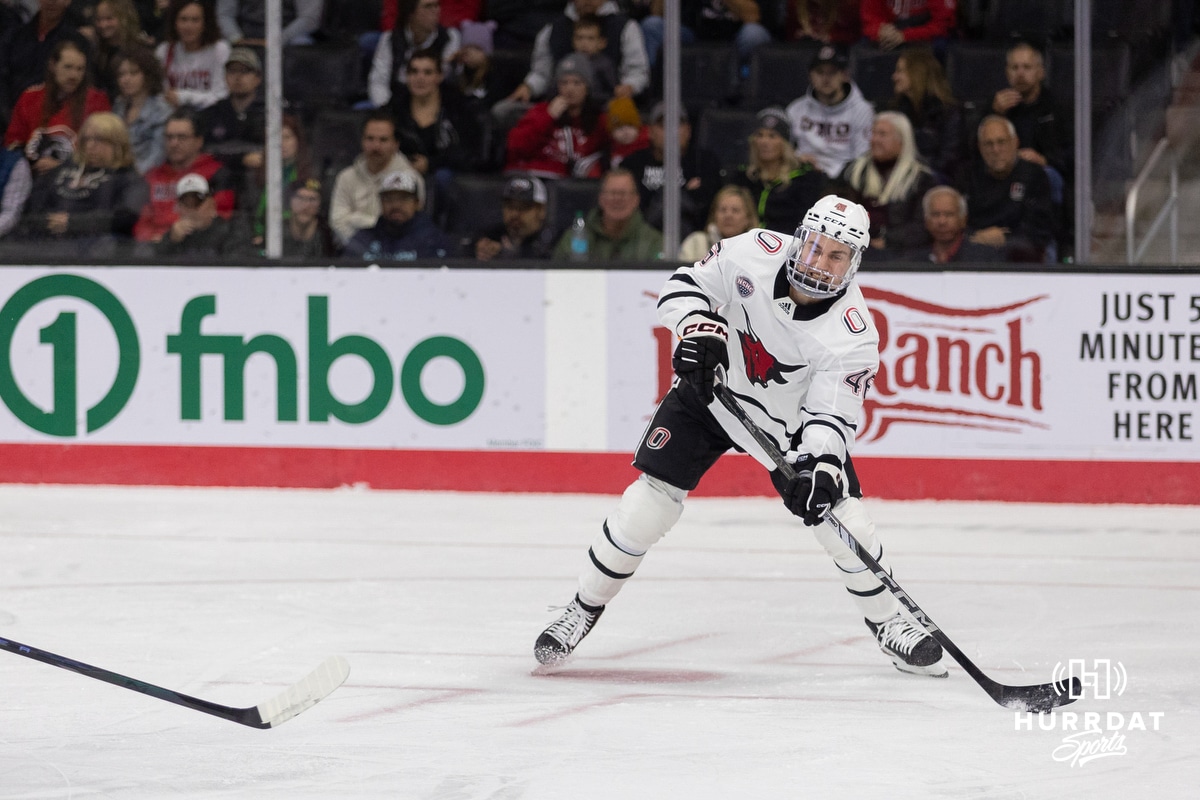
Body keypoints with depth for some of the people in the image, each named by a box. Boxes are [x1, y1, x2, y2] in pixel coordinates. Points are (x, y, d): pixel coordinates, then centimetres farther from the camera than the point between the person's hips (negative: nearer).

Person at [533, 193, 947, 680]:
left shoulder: (852, 334, -26)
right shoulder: (756, 253, -24)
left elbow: (830, 415, -25)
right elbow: (683, 286, -13)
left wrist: (820, 469, -42)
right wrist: (699, 328, -33)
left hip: (787, 423, 0)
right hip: (708, 390, 0)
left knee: (842, 518, -8)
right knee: (646, 505, -9)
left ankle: (888, 624, 16)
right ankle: (585, 609, 8)